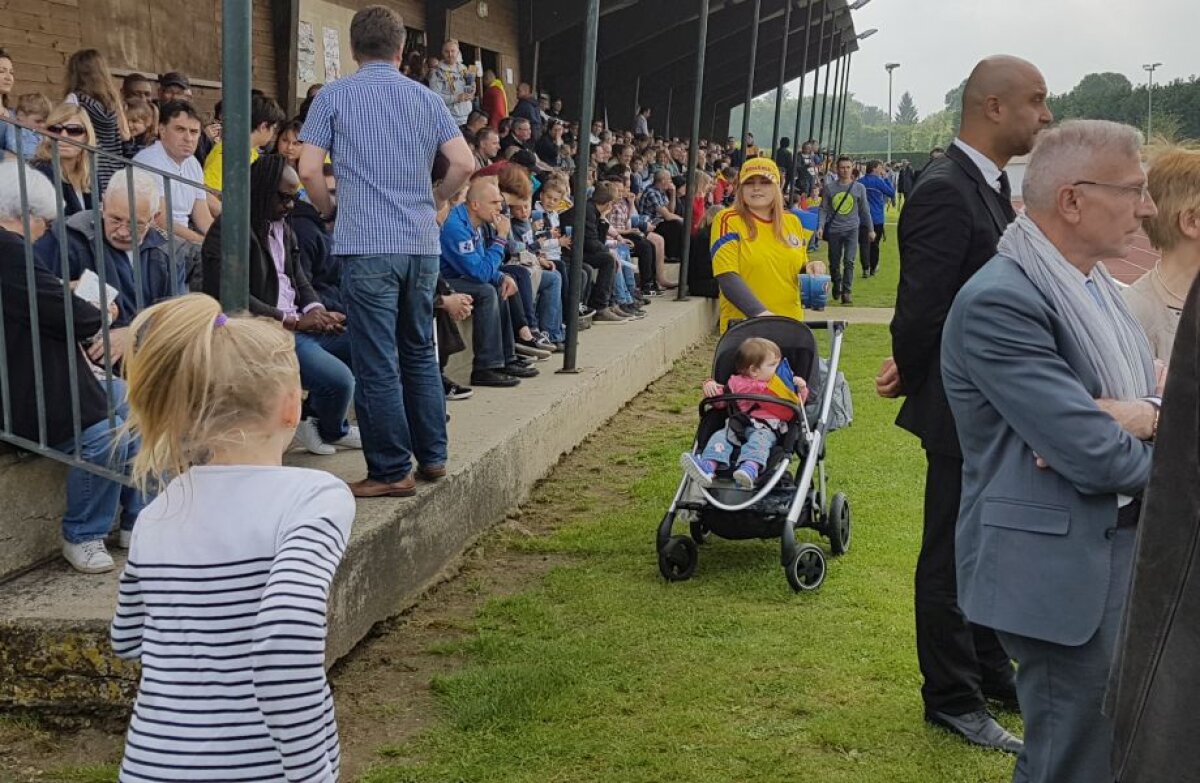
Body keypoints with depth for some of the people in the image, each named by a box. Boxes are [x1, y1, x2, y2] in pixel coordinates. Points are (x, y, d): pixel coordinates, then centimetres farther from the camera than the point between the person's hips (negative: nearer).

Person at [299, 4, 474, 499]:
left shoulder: (334, 96, 1)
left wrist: (331, 212, 11)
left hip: (367, 246, -4)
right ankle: (432, 457, 22)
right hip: (423, 244, 4)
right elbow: (464, 164, 3)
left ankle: (392, 472, 3)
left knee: (376, 363, -1)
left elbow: (308, 169, -5)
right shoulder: (426, 99, 10)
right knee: (420, 353, 16)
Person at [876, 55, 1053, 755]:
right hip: (962, 409, -9)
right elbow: (920, 310, -21)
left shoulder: (993, 186, 9)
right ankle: (953, 700, 20)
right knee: (953, 556, 5)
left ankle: (990, 671, 38)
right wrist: (912, 379, -4)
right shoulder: (944, 193, -22)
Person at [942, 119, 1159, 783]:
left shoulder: (1096, 283, 10)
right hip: (1059, 571, -9)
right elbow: (1096, 457, -25)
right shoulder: (998, 302, -20)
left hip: (1118, 551, 9)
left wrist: (1147, 415, -12)